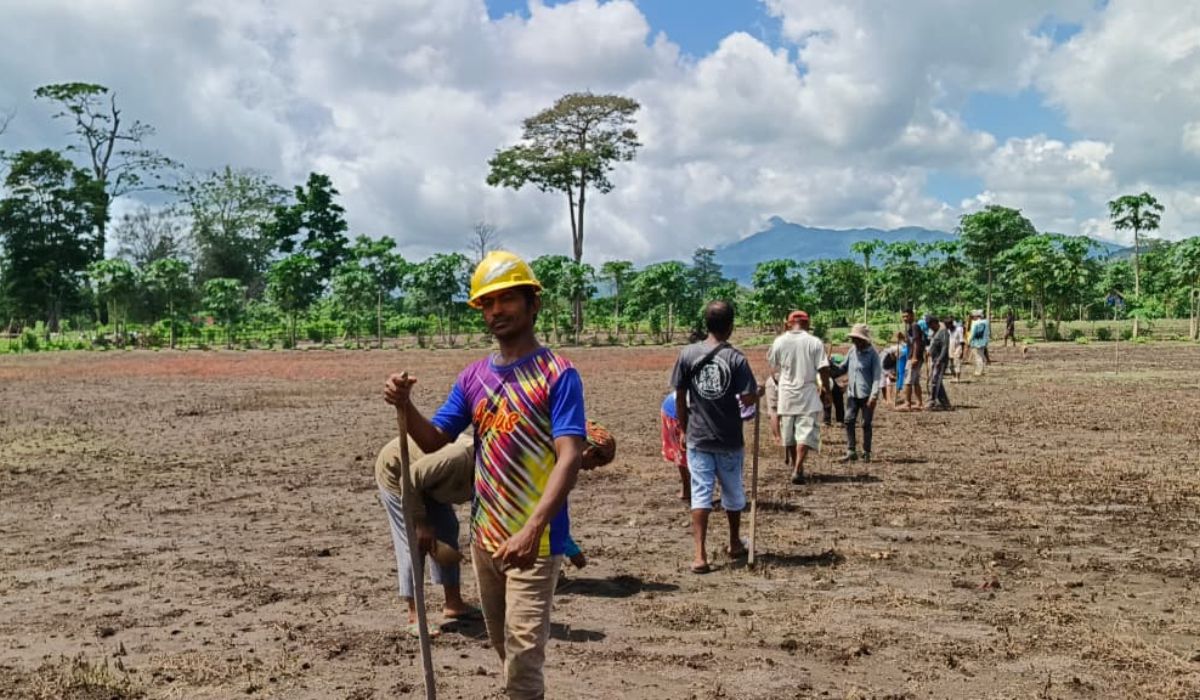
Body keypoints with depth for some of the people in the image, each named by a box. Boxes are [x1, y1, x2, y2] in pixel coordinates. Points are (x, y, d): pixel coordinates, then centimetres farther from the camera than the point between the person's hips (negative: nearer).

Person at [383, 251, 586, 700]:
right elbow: (433, 441, 5)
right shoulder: (473, 377, 7)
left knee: (523, 659, -8)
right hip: (484, 535, 7)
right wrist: (405, 406, -16)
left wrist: (533, 529, -35)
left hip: (534, 541, -6)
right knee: (506, 650, 20)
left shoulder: (557, 375, -13)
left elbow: (569, 458, -22)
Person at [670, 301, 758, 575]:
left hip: (698, 439, 1)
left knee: (700, 494, 2)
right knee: (733, 493, 18)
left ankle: (700, 555, -7)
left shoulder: (688, 354, -5)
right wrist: (758, 393, 10)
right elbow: (747, 399, -13)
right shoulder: (736, 358, -12)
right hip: (729, 439, -1)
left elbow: (679, 397, 0)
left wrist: (684, 428, 12)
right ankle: (735, 544, 36)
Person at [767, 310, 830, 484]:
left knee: (788, 433, 17)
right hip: (808, 393, -3)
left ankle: (793, 464, 33)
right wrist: (826, 390, 4)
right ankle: (797, 470, -11)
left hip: (786, 393, 3)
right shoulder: (814, 342, -8)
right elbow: (823, 369, -8)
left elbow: (773, 367, 8)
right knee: (806, 433, -1)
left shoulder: (779, 342, -2)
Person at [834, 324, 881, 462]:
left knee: (866, 424, 3)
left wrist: (874, 395, -20)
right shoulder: (852, 350, 6)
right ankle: (851, 452, 6)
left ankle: (866, 453, 15)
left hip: (866, 394, -5)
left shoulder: (872, 354, -9)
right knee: (849, 421, 0)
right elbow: (844, 366, 18)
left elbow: (877, 376, -13)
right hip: (852, 393, 5)